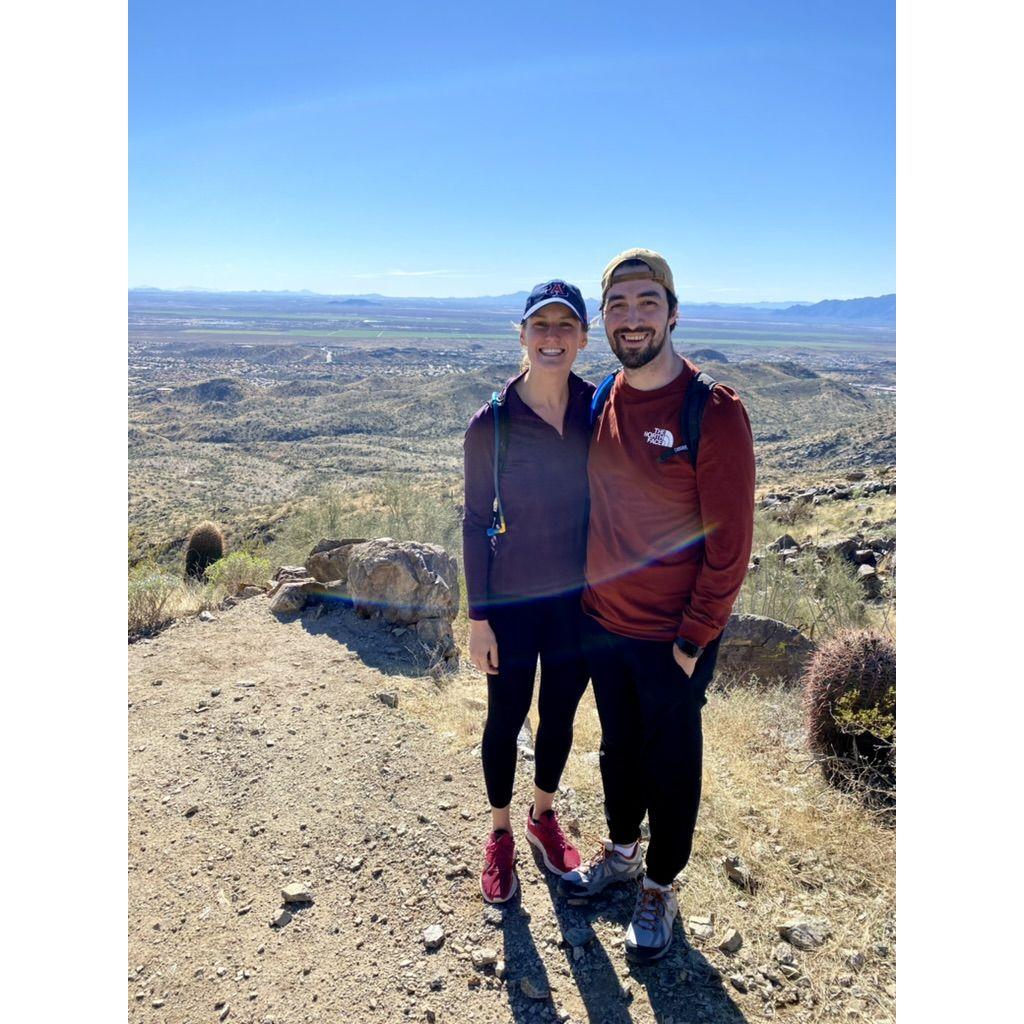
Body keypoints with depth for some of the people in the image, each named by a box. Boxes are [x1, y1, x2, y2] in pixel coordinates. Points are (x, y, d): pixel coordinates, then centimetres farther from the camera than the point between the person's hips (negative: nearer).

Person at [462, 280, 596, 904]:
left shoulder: (599, 409, -6)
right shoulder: (491, 424, -14)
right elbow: (476, 521, -8)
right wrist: (479, 616, -7)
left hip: (580, 598, 3)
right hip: (513, 602, -2)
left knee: (560, 713, 19)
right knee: (507, 718, 14)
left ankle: (545, 817, 46)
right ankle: (501, 834, 39)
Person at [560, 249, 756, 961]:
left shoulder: (714, 413, -18)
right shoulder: (600, 402, 0)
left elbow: (729, 544, -16)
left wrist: (691, 641, -14)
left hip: (673, 639, -5)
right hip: (603, 624, 5)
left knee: (671, 763, 15)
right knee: (619, 747, 23)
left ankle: (660, 888, 38)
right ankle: (621, 851, 47)